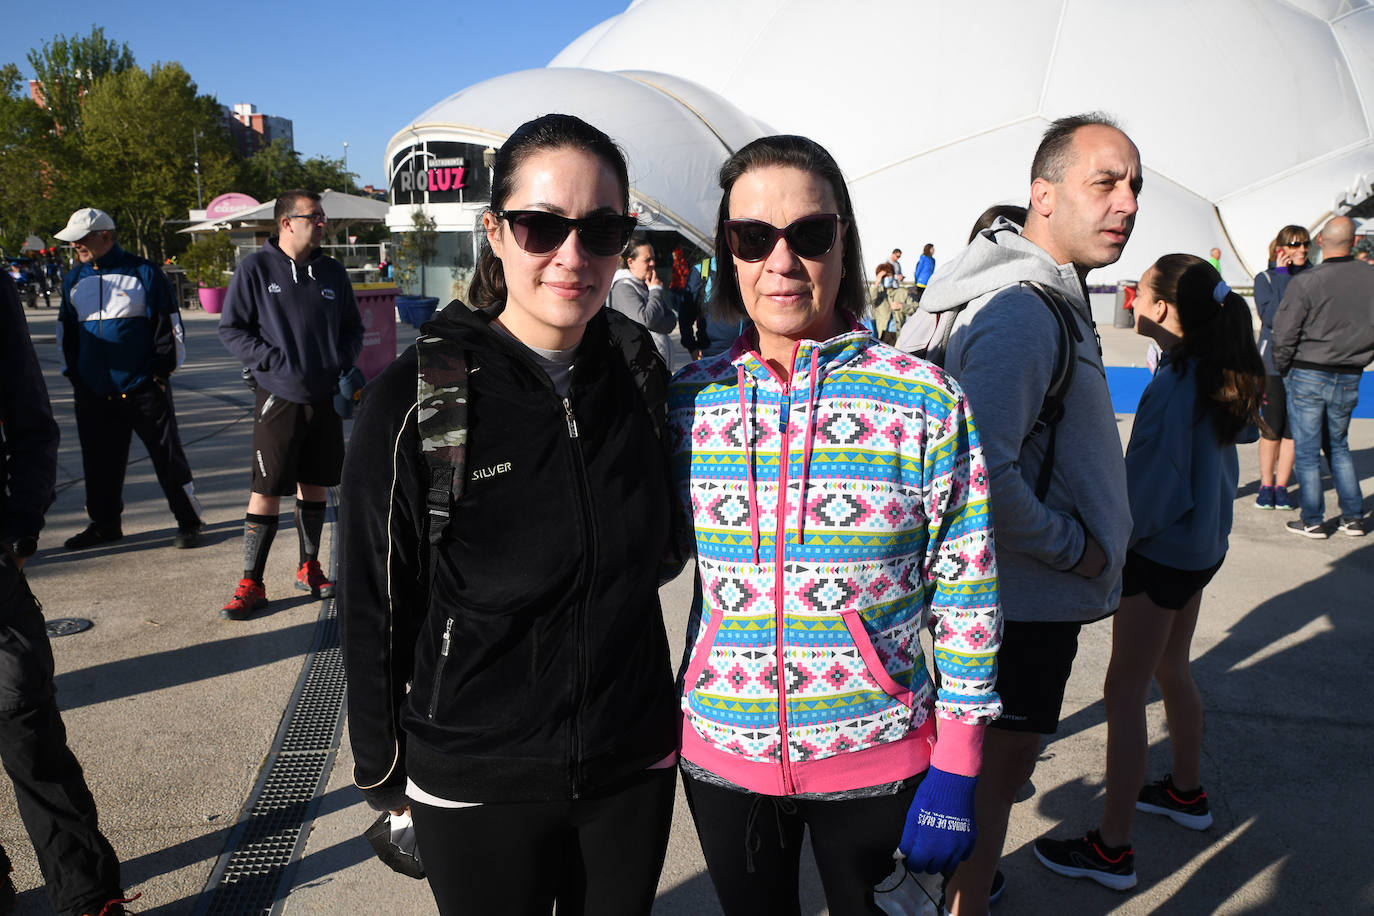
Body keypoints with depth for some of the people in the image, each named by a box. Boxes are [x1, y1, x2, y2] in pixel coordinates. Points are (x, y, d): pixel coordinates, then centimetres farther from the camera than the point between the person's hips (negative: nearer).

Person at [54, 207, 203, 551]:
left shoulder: (143, 273, -3)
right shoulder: (74, 280, 11)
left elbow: (169, 325, -1)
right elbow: (65, 332, 21)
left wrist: (163, 371, -4)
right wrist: (74, 375, 14)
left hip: (144, 389, -5)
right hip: (94, 394, 5)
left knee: (168, 457, -1)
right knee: (100, 462, 12)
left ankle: (188, 522, 7)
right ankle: (105, 522, 27)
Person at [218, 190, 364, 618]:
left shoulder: (333, 272, 9)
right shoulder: (255, 269, -3)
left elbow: (353, 329, 17)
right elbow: (231, 329, -2)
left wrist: (343, 365, 0)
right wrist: (275, 362, -13)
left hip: (326, 399, 4)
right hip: (279, 399, -4)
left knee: (314, 485, 13)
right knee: (266, 491, -4)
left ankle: (309, 567, 27)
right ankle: (251, 584, 5)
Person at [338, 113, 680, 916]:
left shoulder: (640, 372, -5)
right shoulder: (414, 399, -17)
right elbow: (375, 608, -9)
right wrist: (386, 777, -3)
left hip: (634, 769, 4)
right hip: (475, 788, -3)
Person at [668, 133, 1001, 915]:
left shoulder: (926, 402, -11)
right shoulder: (690, 400, -4)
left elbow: (966, 596, -7)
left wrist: (956, 772, -6)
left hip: (879, 758, -2)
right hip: (722, 753, 2)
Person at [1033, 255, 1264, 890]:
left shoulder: (1172, 386, -24)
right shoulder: (1217, 375, 2)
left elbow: (1153, 486, -22)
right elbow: (1245, 430, 20)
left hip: (1160, 553, -9)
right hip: (1202, 546, 10)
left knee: (1124, 692, -2)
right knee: (1171, 670, 25)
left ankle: (1111, 849, 6)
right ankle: (1186, 792, 43)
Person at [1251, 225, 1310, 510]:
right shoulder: (1266, 278, 2)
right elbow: (1270, 317, -14)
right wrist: (1282, 276, -13)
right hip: (1274, 363, -2)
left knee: (1293, 428, 4)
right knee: (1271, 428, 2)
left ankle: (1281, 486, 15)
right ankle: (1266, 485, 16)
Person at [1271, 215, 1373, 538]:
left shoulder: (1305, 282, -15)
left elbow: (1284, 333, -12)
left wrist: (1281, 368, 4)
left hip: (1308, 376, -4)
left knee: (1306, 450, 5)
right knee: (1338, 447, 19)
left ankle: (1312, 521, 9)